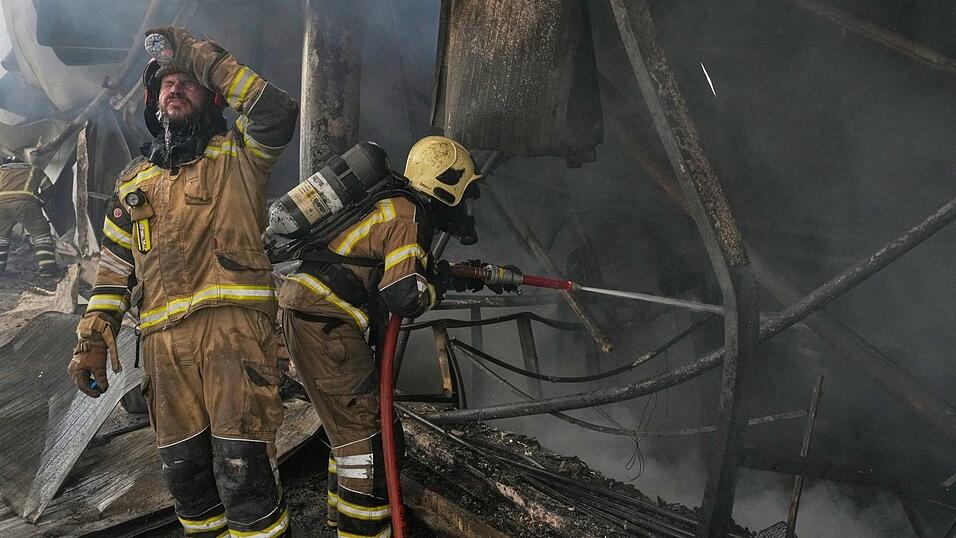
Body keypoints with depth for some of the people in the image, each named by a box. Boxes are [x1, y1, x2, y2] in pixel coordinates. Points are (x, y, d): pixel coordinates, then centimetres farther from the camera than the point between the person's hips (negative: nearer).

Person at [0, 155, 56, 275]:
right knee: (41, 233, 8)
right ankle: (47, 267, 0)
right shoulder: (33, 169, 31)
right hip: (25, 202, -2)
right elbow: (48, 190, 27)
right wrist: (39, 204, 41)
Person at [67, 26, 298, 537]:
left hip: (232, 323, -5)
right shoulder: (134, 181, 22)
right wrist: (92, 338, 11)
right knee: (184, 469, 10)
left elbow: (279, 113, -12)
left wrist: (202, 55, -6)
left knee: (241, 466, -11)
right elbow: (113, 267, 21)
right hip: (163, 340, 5)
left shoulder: (237, 155, 9)